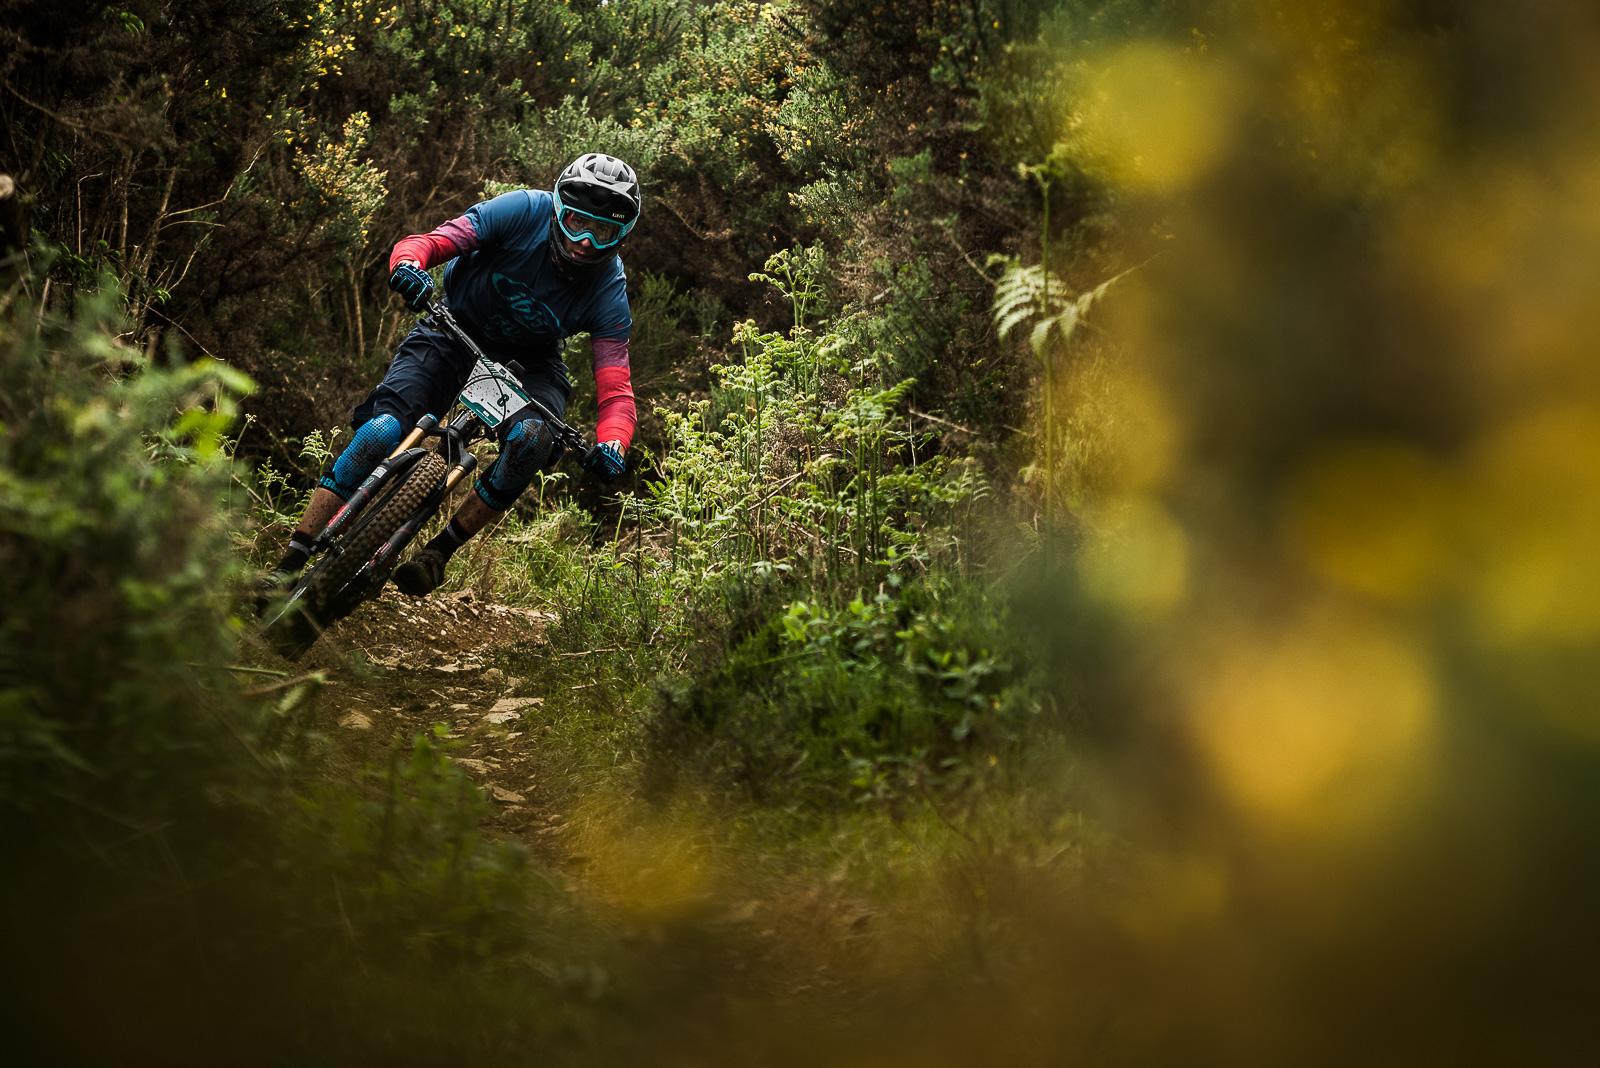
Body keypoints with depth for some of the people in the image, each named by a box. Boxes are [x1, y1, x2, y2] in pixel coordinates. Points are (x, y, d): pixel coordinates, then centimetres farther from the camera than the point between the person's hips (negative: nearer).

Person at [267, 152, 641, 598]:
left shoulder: (610, 291, -20)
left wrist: (612, 446, -44)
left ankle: (438, 552, -17)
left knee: (531, 439, -33)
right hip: (457, 331, -1)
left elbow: (616, 390, -22)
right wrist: (408, 265, -47)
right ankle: (290, 565, -16)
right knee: (382, 429, -22)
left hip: (529, 361, 1)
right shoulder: (527, 211, -22)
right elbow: (425, 243, -22)